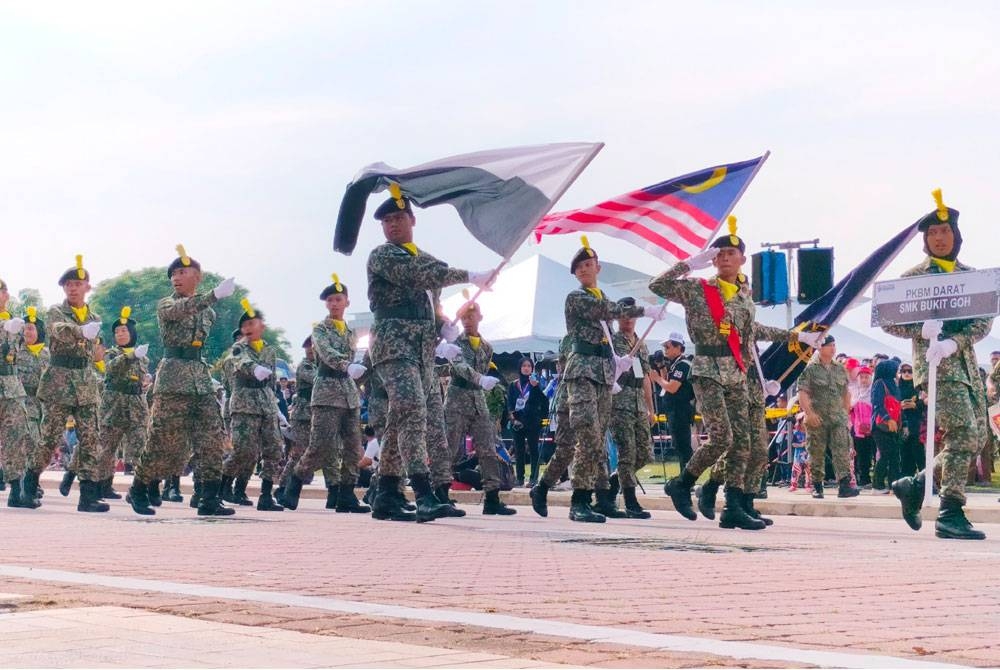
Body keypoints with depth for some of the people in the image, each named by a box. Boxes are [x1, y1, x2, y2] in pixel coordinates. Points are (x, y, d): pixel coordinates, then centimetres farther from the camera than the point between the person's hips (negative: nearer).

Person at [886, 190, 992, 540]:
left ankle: (914, 485, 18)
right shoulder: (914, 276, 3)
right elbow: (888, 322, 1)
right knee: (963, 432, -16)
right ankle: (950, 513, -14)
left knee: (975, 438, 5)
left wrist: (954, 341, -16)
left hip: (965, 364, 6)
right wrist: (923, 329, -17)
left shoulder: (971, 275, 14)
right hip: (935, 366, -6)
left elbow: (984, 321, 3)